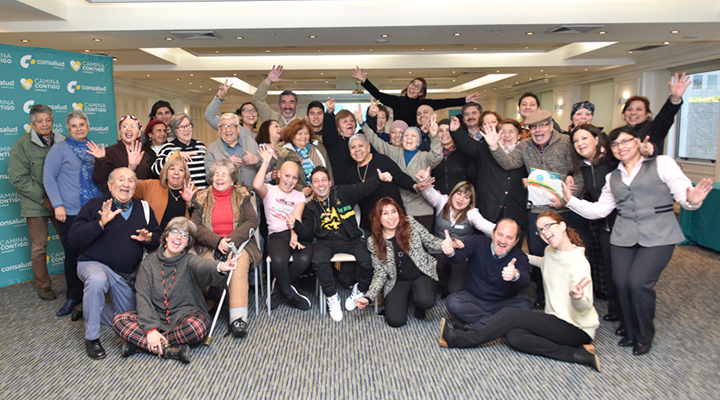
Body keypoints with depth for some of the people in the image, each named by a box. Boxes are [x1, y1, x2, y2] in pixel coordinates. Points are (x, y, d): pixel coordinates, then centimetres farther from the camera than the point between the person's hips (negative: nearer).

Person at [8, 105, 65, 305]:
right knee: (39, 248, 5)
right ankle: (43, 286, 19)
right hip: (36, 205, -2)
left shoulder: (62, 143, 5)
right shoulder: (21, 145, -2)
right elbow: (18, 178, -8)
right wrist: (43, 198, -12)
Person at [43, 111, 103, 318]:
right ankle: (74, 297, 16)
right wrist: (58, 204, -12)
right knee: (72, 253, 3)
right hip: (70, 212, -3)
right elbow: (48, 177, -4)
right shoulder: (59, 149, 1)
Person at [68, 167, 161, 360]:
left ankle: (87, 308, 40)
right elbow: (73, 239, -18)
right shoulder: (95, 205, -10)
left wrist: (149, 239, -18)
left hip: (128, 275, 5)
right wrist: (101, 223, -31)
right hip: (94, 264, -5)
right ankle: (91, 337, -21)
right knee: (97, 280, -41)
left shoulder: (144, 209, 2)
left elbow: (157, 241, 6)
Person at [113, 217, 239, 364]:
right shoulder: (149, 262, 4)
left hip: (184, 317, -2)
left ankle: (139, 342, -16)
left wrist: (219, 267, -56)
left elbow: (203, 266, -29)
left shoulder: (190, 261, -4)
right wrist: (150, 328, -20)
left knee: (199, 326, -34)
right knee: (119, 320, -19)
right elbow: (142, 296, -5)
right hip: (156, 317, 2)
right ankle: (169, 350, -24)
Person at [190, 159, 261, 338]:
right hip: (210, 247, 1)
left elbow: (252, 221, -1)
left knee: (239, 263, -33)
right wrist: (217, 241, -14)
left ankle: (238, 317, -38)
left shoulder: (242, 196, 12)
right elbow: (196, 227, 4)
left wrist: (231, 241, -14)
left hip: (239, 243, -1)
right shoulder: (202, 198, 15)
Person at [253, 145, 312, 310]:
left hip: (297, 233, 2)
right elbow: (257, 186, -14)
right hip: (277, 235, -2)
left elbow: (297, 217, 0)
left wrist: (294, 235, -19)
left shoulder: (299, 196, 19)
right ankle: (289, 293, -4)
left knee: (304, 259, -30)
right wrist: (266, 161, -7)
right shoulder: (270, 190, 13)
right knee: (279, 260, -35)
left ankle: (278, 289, -2)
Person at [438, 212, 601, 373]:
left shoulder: (578, 263, -20)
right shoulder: (550, 251, 6)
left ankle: (459, 339, -13)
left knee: (512, 315, -21)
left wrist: (577, 297, -54)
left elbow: (585, 307, -31)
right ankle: (577, 354, -18)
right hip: (557, 322, 8)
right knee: (514, 336, -21)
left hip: (578, 329, -8)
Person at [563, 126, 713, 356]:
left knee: (638, 282, -16)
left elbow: (684, 194, -4)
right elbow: (599, 210, 15)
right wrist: (570, 200, 4)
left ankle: (644, 336, 9)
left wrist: (692, 200, -26)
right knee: (622, 283, -9)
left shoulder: (662, 164, 3)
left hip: (658, 236, -4)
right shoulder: (612, 178, 17)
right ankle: (629, 332, 17)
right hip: (623, 237, 4)